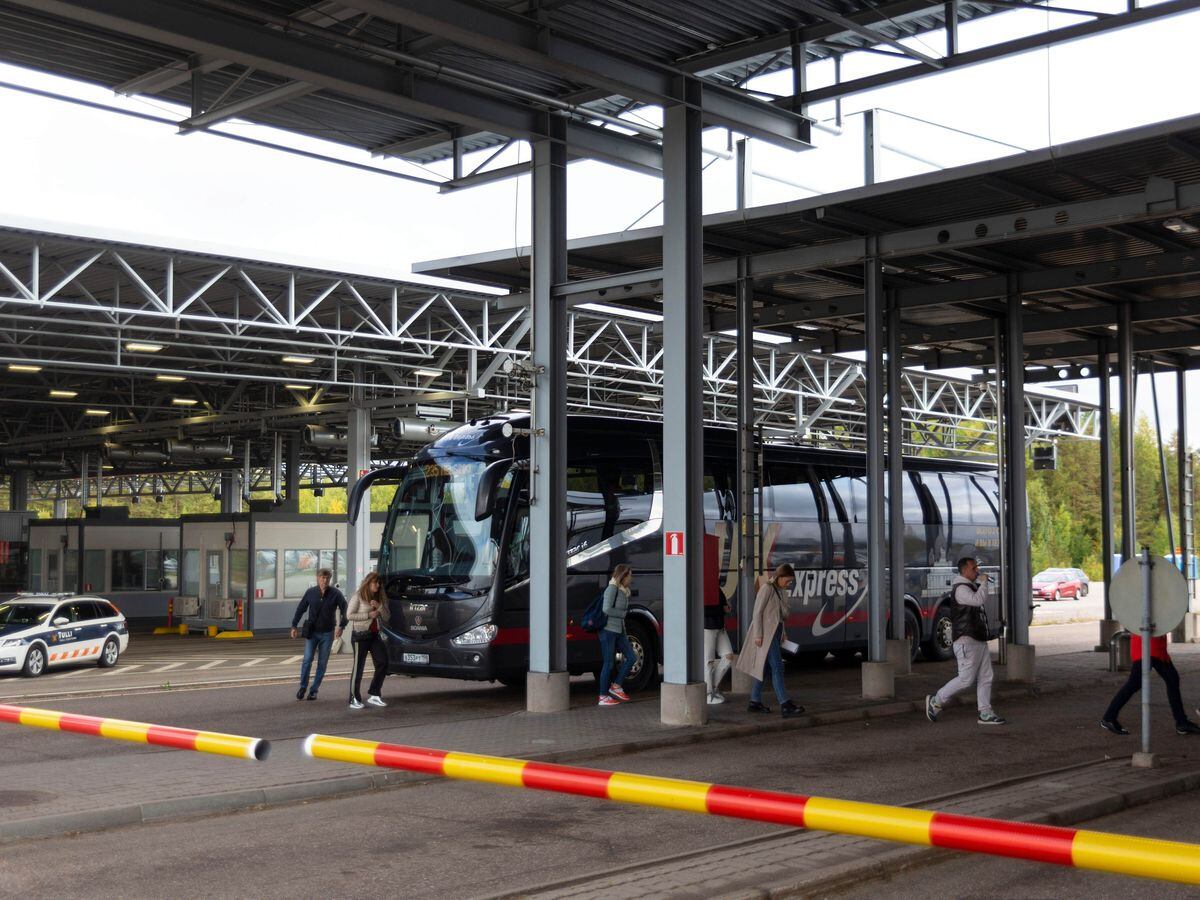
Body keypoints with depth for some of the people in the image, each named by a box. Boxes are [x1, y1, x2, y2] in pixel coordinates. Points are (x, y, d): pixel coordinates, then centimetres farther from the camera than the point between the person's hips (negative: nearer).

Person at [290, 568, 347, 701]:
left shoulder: (335, 594, -7)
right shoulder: (310, 592, -3)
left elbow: (344, 610, -5)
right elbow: (300, 609, 5)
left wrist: (341, 626, -16)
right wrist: (294, 626, 2)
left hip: (327, 633, 0)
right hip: (311, 632, 0)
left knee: (322, 663, 4)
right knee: (307, 660, -7)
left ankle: (314, 690, 14)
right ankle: (303, 687, 8)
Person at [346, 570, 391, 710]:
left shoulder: (381, 598, 12)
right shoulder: (358, 596, -4)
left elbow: (387, 618, 8)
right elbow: (349, 615, -11)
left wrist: (380, 607, -9)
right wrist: (368, 615, -14)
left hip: (375, 635, 6)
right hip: (360, 635, -6)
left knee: (382, 663, -4)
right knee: (358, 667, -4)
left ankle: (373, 695, 4)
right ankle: (354, 699, 3)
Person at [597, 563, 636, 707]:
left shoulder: (624, 591, 13)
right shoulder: (612, 588, -13)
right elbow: (606, 609, -21)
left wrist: (625, 635, 15)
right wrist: (623, 614, -9)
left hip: (618, 631, 9)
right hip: (608, 630, -9)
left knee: (630, 657, 5)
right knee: (608, 663, -3)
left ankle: (616, 686, 16)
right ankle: (603, 697, 5)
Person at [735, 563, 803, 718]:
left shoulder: (782, 591, 13)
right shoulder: (766, 589, -12)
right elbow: (757, 612, -14)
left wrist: (783, 634, 13)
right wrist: (758, 634, -17)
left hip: (776, 633, 9)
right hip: (766, 634, -9)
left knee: (764, 668, 12)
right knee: (777, 667, -13)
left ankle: (755, 702, 20)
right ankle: (785, 705, -17)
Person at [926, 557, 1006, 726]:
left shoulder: (972, 587, 20)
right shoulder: (960, 589, -13)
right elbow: (979, 599, -28)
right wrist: (983, 582, -17)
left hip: (979, 641, 10)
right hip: (967, 642, -10)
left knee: (985, 678, 6)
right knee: (966, 679, -9)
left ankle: (986, 714, 8)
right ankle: (935, 701, 4)